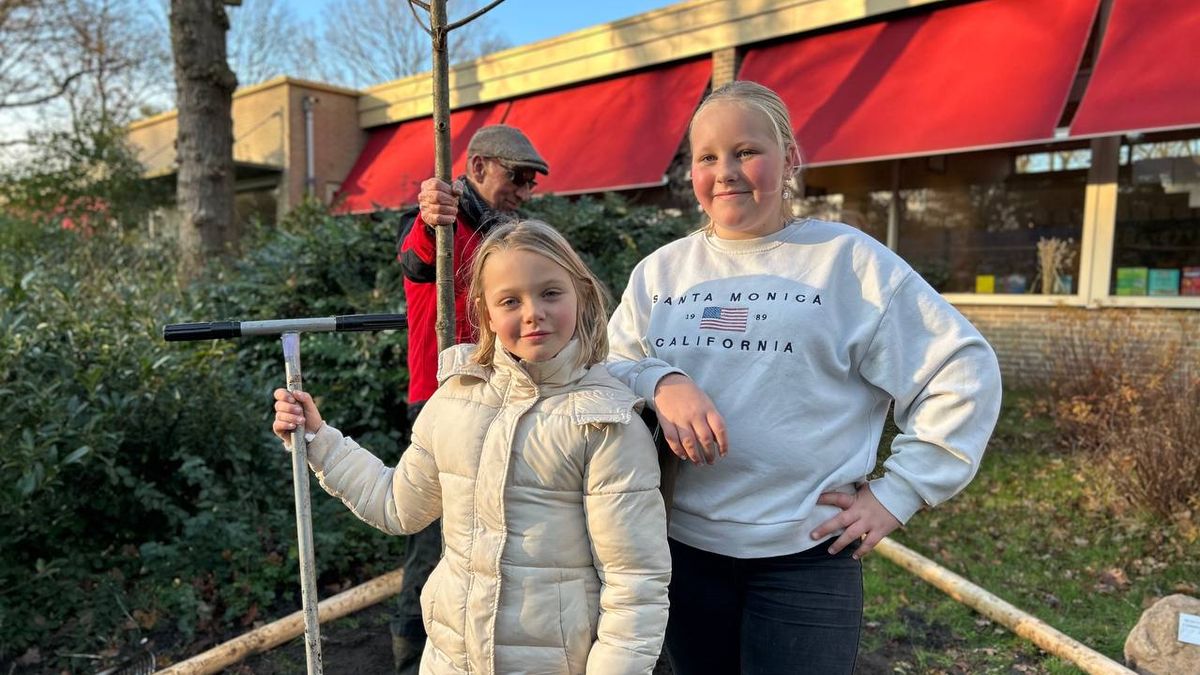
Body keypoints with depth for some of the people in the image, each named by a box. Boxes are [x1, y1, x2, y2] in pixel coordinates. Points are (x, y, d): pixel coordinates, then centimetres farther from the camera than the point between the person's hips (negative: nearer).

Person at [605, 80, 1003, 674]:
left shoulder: (848, 260, -5)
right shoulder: (658, 270, 6)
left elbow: (963, 371, -4)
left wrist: (897, 493, -8)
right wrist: (659, 384, -18)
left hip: (805, 555, -3)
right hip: (682, 546, 4)